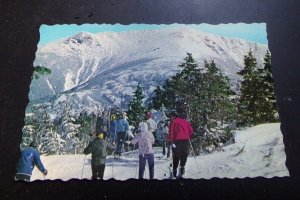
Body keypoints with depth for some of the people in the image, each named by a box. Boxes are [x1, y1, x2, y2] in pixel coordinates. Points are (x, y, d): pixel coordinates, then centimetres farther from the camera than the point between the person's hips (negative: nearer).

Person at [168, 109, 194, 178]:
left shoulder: (174, 120, 2)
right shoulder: (186, 121, 10)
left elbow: (171, 130, -7)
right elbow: (191, 131, 6)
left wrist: (171, 140, -6)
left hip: (177, 141, -1)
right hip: (185, 141, 1)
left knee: (176, 156, 5)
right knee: (184, 155, 12)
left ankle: (175, 170, 6)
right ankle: (182, 166, -3)